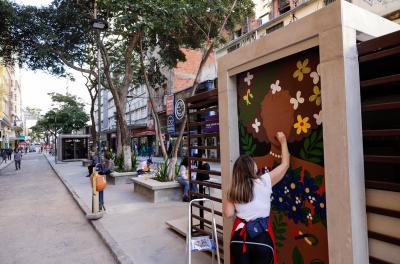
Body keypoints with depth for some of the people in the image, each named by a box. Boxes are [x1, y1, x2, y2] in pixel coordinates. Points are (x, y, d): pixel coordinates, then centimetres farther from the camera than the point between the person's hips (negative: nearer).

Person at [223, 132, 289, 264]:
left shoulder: (233, 190, 2)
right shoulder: (264, 181, -5)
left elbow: (228, 213, -2)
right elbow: (285, 164, 5)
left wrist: (228, 196, 13)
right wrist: (283, 141, 17)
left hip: (239, 236, 3)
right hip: (261, 236, -2)